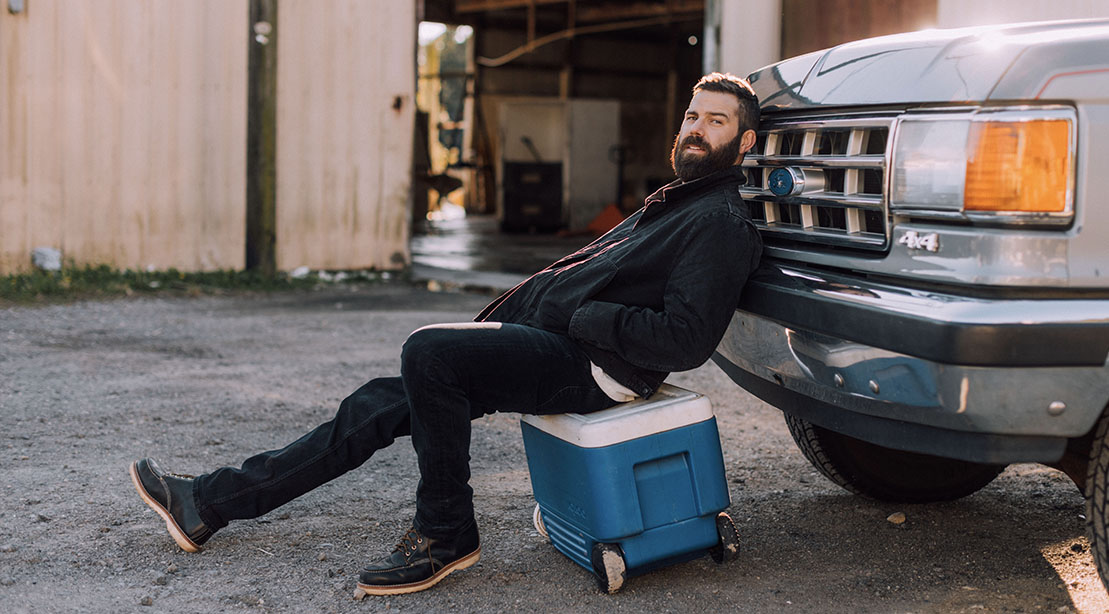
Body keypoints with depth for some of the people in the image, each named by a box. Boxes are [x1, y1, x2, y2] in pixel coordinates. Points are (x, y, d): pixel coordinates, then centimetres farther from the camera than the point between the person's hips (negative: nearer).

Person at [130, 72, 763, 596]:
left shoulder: (721, 224, -7)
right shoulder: (670, 204, 24)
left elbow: (688, 339, -20)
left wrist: (582, 317, -13)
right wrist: (505, 311, 10)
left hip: (586, 363, -9)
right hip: (550, 343, 9)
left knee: (430, 349, -27)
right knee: (379, 403, 2)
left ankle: (446, 534, -13)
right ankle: (209, 504, 5)